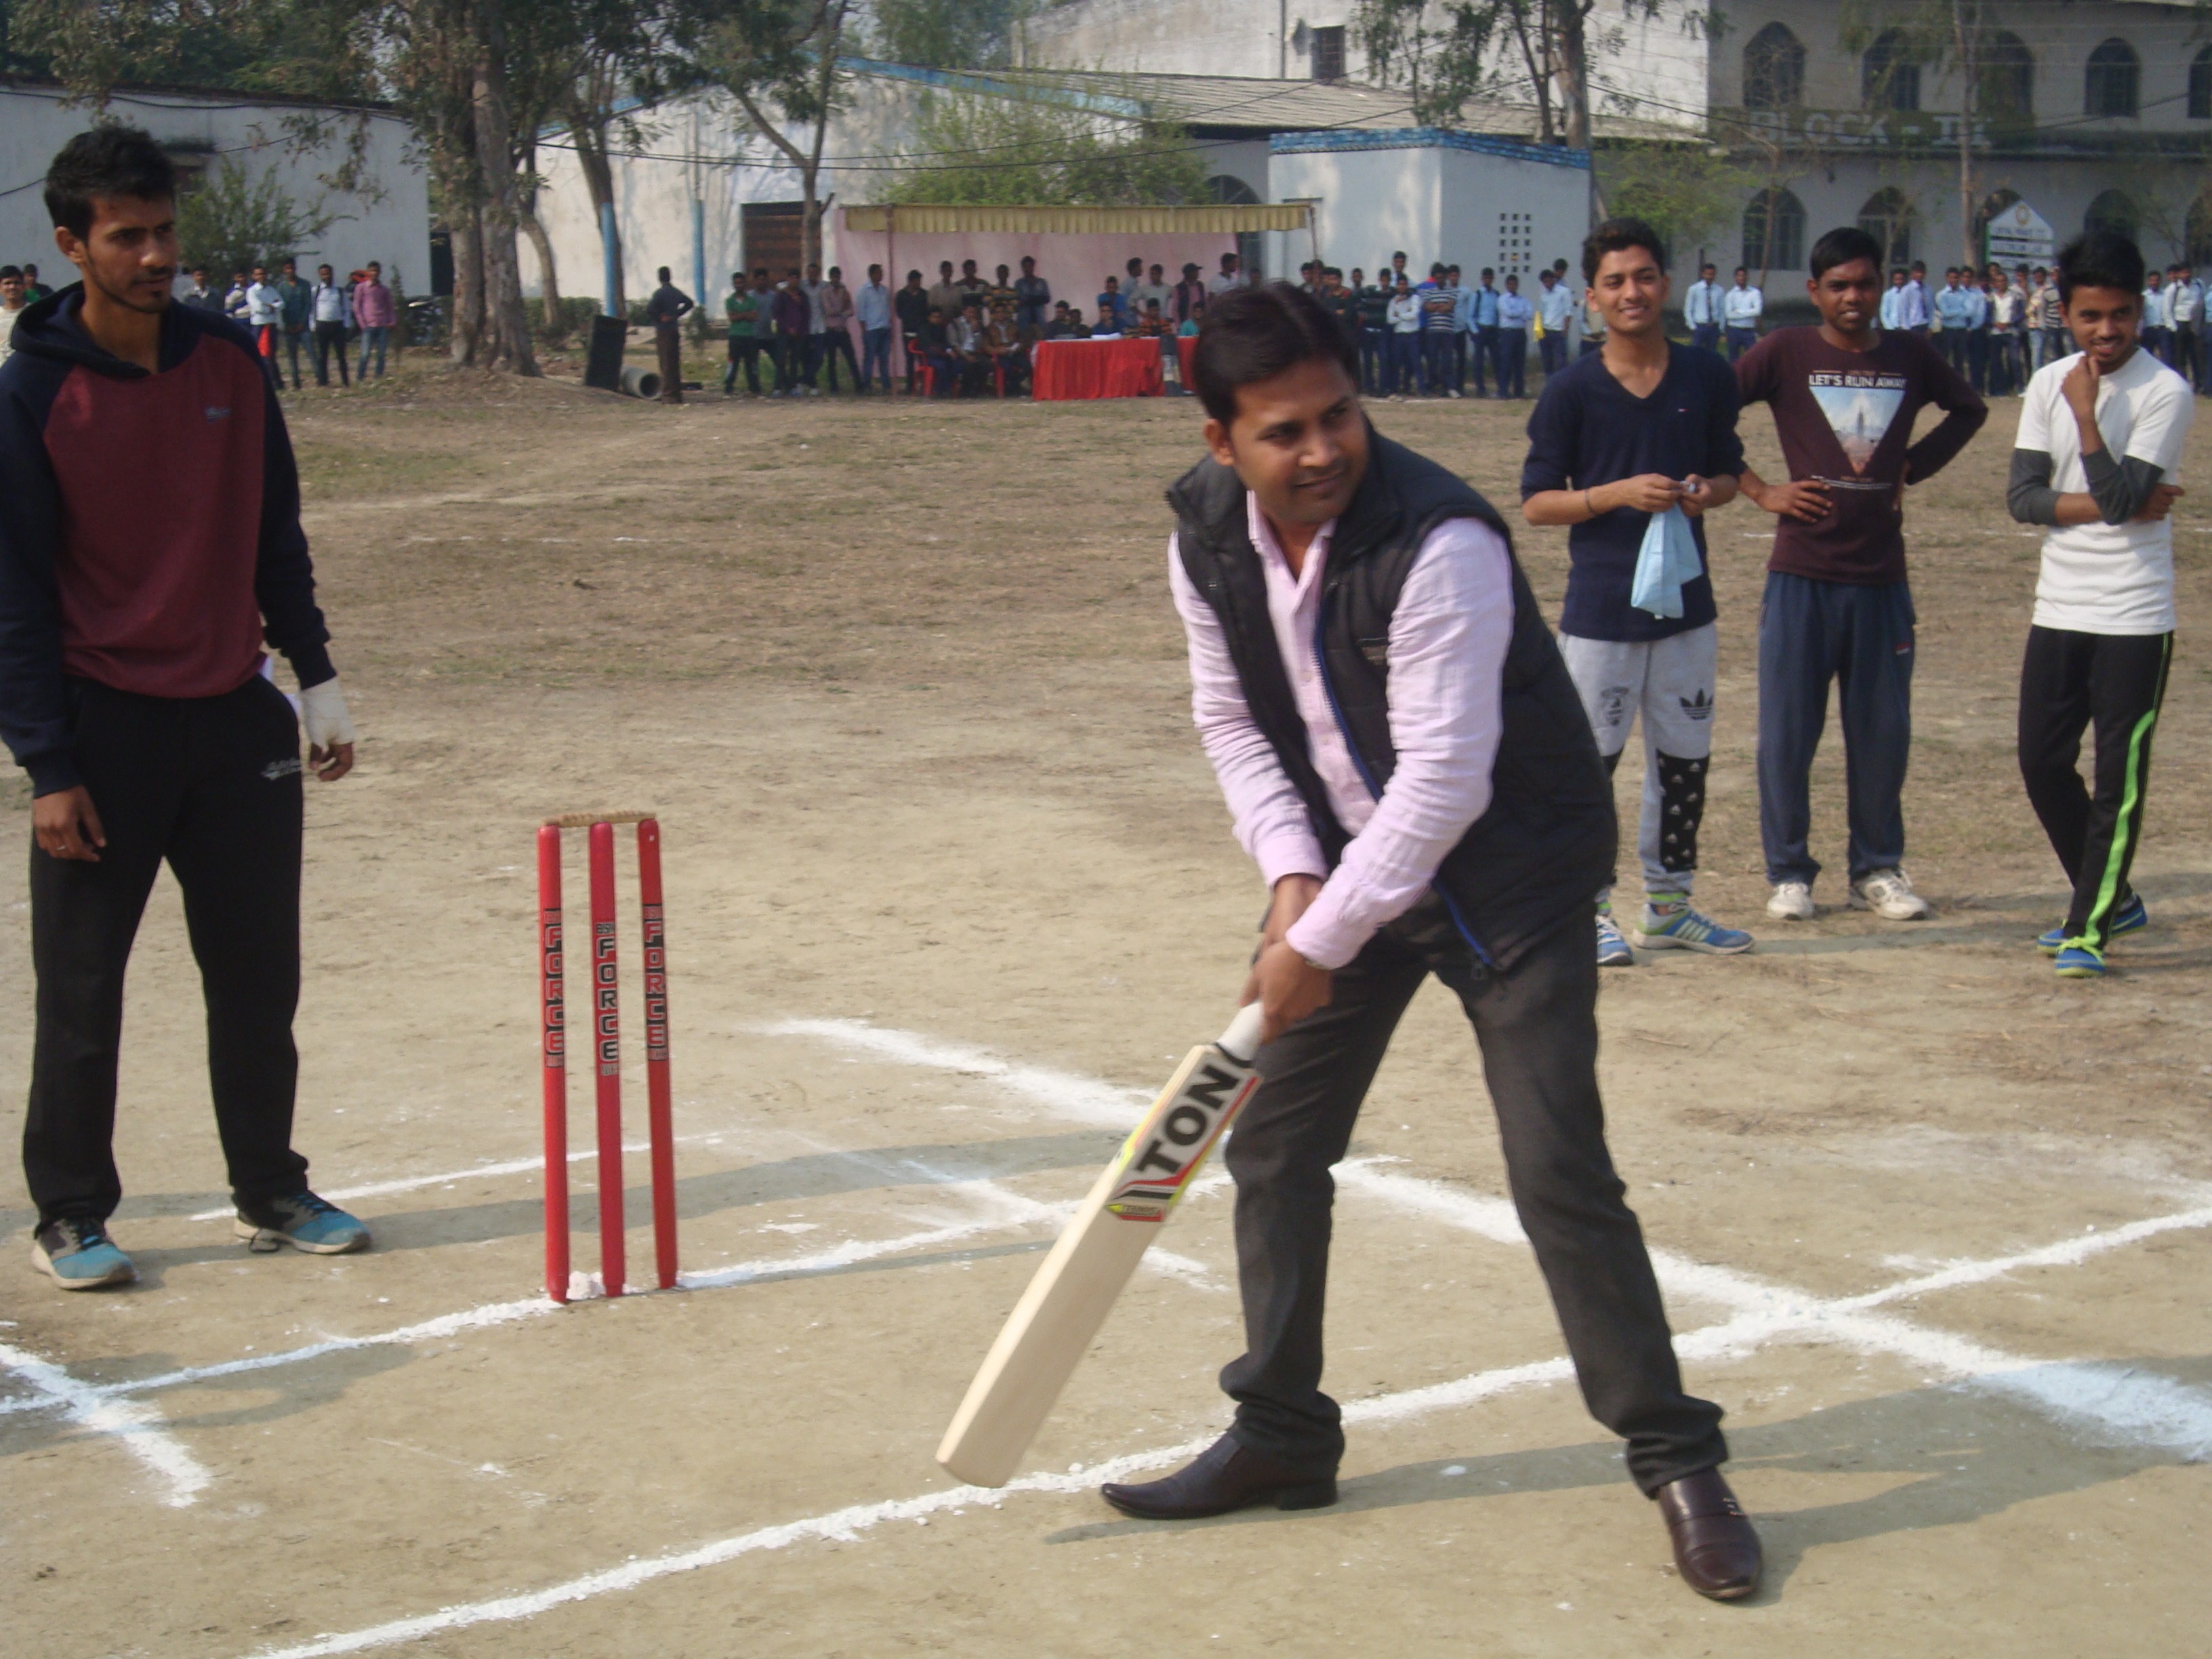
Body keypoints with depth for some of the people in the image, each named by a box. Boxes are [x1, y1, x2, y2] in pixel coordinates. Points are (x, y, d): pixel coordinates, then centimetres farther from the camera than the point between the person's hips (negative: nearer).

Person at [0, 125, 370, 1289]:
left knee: (259, 974, 10)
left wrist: (314, 677, 8)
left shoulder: (231, 362, 4)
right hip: (106, 723, -4)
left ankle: (269, 1192, 23)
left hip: (237, 715, 4)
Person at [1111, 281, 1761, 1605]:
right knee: (1272, 1142, 8)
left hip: (1514, 865, -7)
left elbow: (1445, 778, -30)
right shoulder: (1208, 537, -7)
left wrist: (1324, 940, -25)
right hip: (1345, 868, 7)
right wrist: (1292, 873, -9)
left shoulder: (1438, 541, -29)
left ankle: (1678, 1458, 6)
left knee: (1559, 1172, -10)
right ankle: (1282, 1435, 25)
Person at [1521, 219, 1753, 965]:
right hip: (1599, 609, -4)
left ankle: (1668, 906, 25)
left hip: (1687, 603, 4)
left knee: (1684, 761, 11)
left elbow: (1729, 473, 14)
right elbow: (1536, 502, -3)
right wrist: (1619, 493, -18)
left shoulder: (1708, 378, 4)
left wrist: (1707, 493, -9)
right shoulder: (1571, 392, -5)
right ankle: (1589, 910, 13)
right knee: (1590, 764, 0)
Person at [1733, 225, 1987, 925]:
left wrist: (1914, 467, 11)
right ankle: (1789, 873, 12)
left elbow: (1969, 410, 24)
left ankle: (1877, 869, 19)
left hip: (1882, 576, 3)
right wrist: (1759, 490, -6)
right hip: (1801, 573, -3)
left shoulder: (1910, 355, 7)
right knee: (1787, 730, 0)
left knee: (1882, 732, 6)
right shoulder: (1785, 353, -3)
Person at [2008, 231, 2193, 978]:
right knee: (2042, 761, 9)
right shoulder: (2049, 384, 5)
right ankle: (2112, 898, 28)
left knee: (2118, 777, -3)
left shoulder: (2165, 392, -11)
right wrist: (2109, 504, -14)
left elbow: (2121, 498, -20)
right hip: (2059, 609, 6)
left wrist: (2086, 413, -22)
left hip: (2134, 617, -6)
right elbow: (2022, 495, -2)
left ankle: (2088, 930, 4)